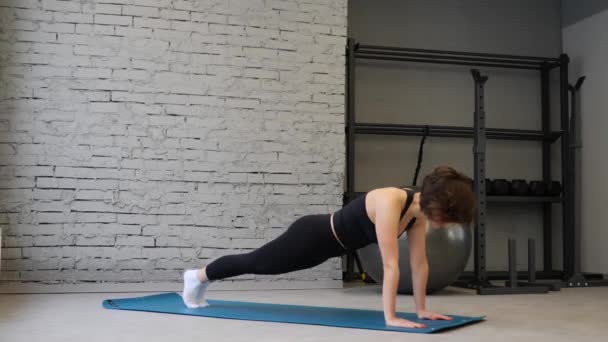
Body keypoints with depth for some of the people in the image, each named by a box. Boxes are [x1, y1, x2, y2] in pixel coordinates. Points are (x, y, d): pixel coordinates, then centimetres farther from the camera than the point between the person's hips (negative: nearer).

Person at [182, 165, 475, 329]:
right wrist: (390, 317, -36)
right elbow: (390, 265, -38)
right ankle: (197, 277, 42)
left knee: (258, 266, 27)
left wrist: (422, 309, -5)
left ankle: (202, 279, 50)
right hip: (313, 238, -8)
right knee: (254, 263, 16)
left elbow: (419, 263, -5)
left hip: (329, 244, 8)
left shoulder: (419, 210, -12)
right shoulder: (390, 203, -37)